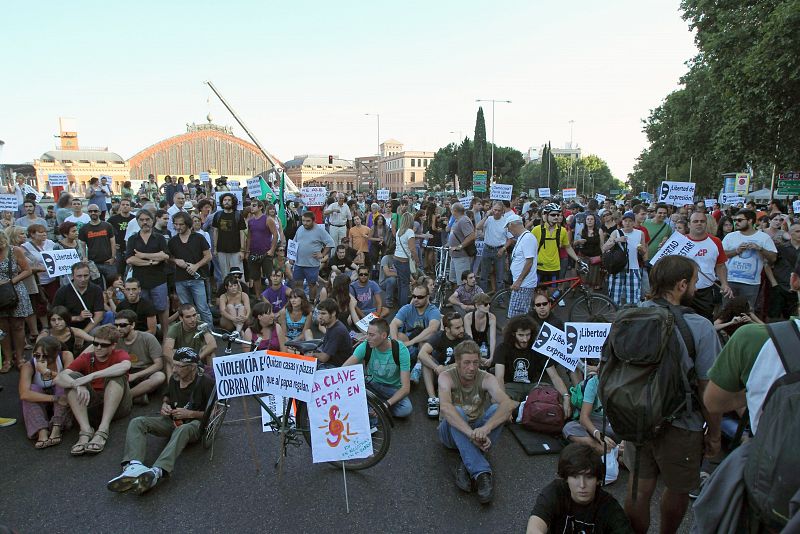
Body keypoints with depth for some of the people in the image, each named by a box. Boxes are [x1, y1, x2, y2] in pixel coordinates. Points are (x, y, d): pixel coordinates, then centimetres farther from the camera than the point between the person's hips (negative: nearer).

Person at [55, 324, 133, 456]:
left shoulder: (120, 355, -2)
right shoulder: (86, 358, 4)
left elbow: (125, 366, -30)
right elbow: (59, 378, -13)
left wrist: (91, 376, -36)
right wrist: (77, 385, -34)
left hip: (117, 406, -3)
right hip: (91, 405, 3)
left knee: (117, 375, -26)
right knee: (72, 377, -15)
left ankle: (103, 430, -33)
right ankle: (86, 431, -28)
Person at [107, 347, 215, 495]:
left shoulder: (206, 382, -11)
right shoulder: (174, 378, 9)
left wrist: (190, 413, -16)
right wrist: (165, 404, 7)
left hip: (195, 423, -7)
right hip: (172, 421, 7)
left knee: (183, 429, -42)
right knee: (137, 423, -16)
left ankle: (156, 472, -61)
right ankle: (134, 466, -41)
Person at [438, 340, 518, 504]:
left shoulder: (487, 379, -13)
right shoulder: (446, 377, -17)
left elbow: (508, 404, -32)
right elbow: (445, 407, -37)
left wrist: (486, 428, -50)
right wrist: (471, 433, -51)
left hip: (478, 432, 2)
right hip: (452, 433, -2)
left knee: (497, 409, -27)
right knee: (457, 411, -34)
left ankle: (467, 466, -28)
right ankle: (482, 473, -40)